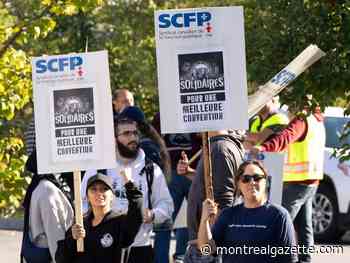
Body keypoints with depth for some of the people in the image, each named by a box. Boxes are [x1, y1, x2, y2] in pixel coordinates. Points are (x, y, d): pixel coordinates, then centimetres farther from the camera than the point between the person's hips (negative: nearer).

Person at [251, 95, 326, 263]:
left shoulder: (301, 121, -15)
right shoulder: (316, 120, 16)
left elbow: (285, 137, -33)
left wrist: (264, 148, -48)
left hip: (298, 180, -10)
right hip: (311, 180, 10)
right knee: (303, 224, 15)